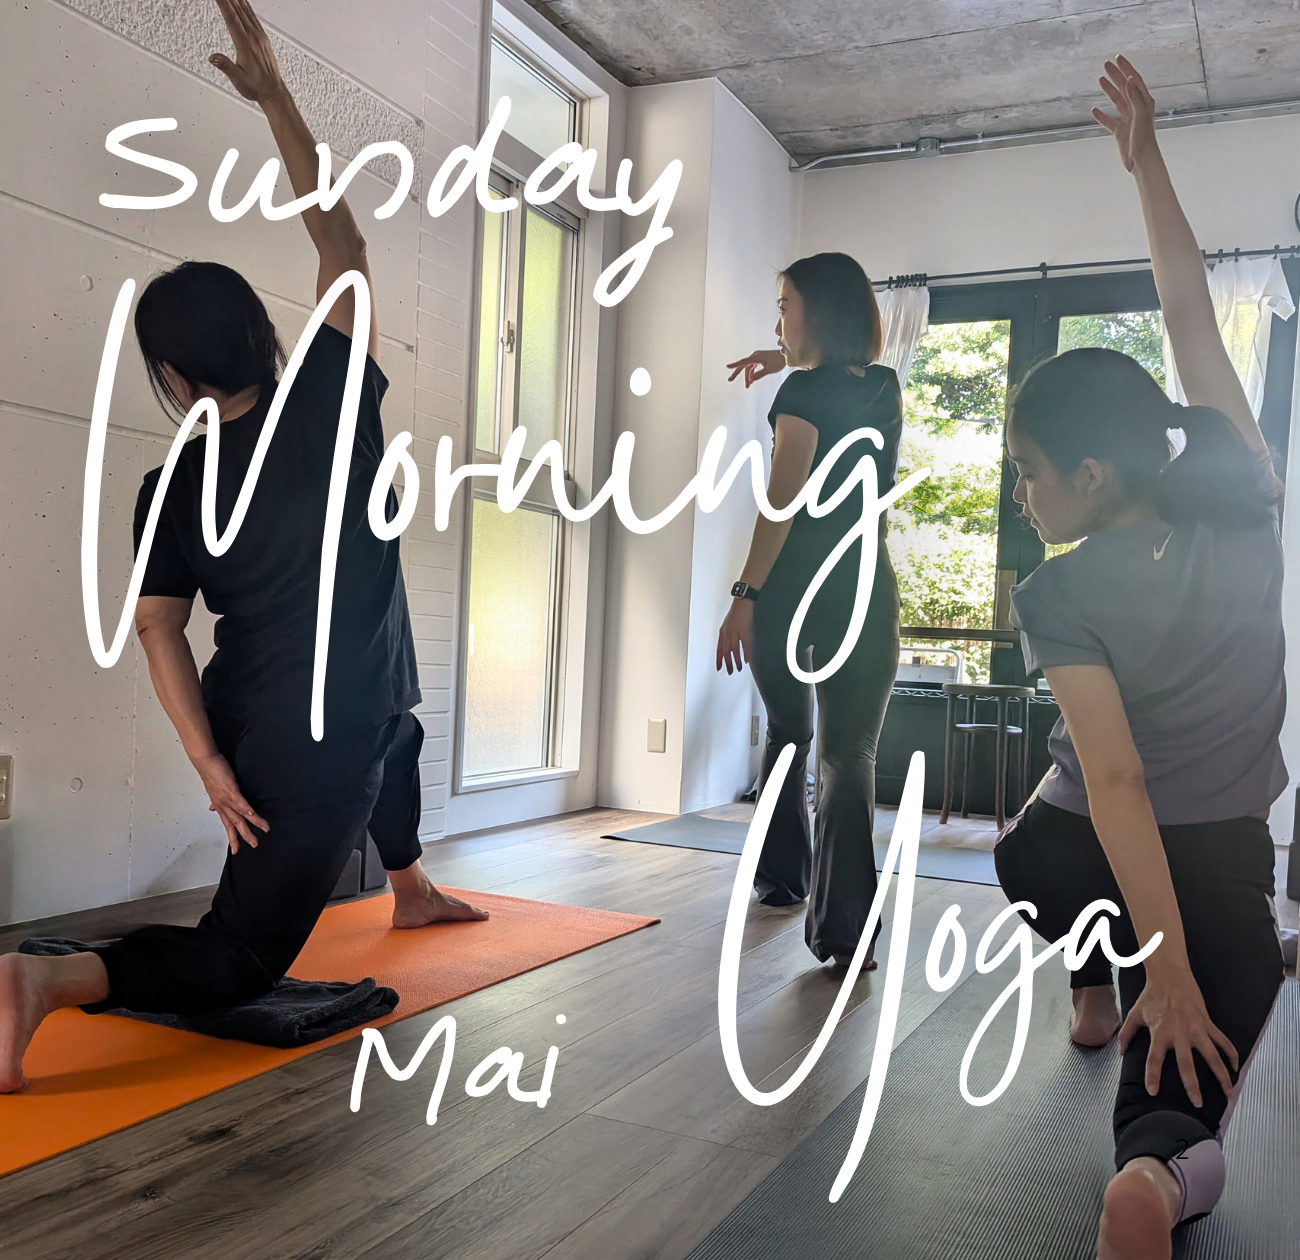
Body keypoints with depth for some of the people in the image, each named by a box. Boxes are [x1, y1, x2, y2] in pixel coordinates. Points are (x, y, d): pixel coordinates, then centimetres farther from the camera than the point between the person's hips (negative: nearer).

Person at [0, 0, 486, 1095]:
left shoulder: (175, 486, -1)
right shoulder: (336, 403, -10)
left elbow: (158, 626, -9)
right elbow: (342, 241, -3)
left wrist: (211, 767, -8)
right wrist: (274, 95, 3)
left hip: (250, 732, 6)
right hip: (323, 752, -6)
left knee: (398, 722, 37)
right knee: (238, 961, 3)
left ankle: (411, 893, 53)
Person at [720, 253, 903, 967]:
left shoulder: (806, 391, -6)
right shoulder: (884, 385, 12)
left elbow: (782, 501, -15)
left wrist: (745, 596, -15)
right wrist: (790, 363, 32)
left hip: (790, 585, -3)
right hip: (865, 586, 3)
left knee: (786, 733, 18)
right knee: (850, 754, -2)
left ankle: (781, 879, 31)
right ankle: (844, 929, -11)